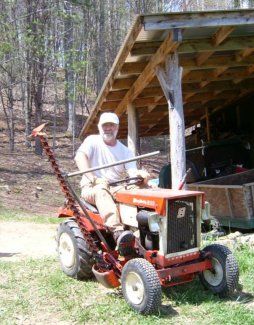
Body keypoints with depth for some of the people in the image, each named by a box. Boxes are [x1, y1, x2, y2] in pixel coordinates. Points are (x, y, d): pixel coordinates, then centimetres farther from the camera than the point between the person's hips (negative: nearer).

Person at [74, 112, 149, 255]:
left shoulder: (125, 151, 12)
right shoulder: (93, 141, 5)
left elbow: (132, 172, -2)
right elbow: (80, 157, -15)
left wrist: (140, 173, -29)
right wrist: (91, 177, -32)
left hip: (117, 189, 3)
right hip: (92, 188, -3)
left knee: (135, 190, -28)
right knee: (101, 191, -39)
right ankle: (118, 231, -59)